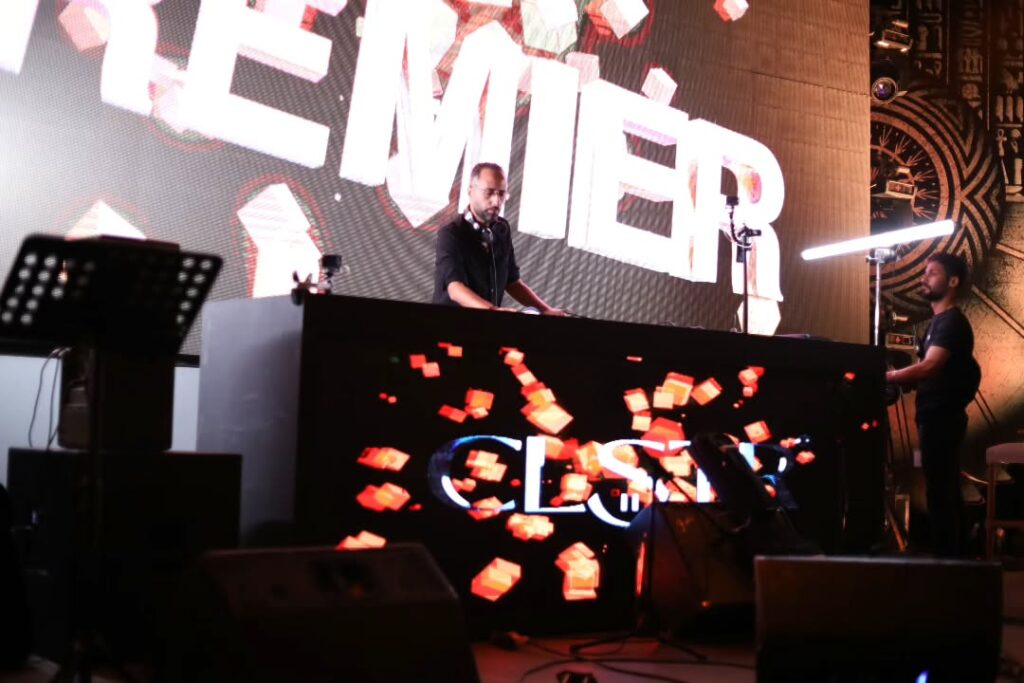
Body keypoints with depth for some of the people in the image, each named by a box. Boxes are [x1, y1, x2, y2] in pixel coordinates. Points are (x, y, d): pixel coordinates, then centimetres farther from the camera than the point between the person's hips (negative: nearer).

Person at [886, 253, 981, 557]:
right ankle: (955, 554, 21)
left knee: (940, 492, -8)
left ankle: (946, 557, -5)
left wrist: (883, 377, -26)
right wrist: (896, 376, 6)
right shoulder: (940, 320, 17)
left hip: (941, 417, -11)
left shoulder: (952, 321, -16)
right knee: (946, 490, 14)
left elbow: (929, 368, -27)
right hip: (937, 416, 11)